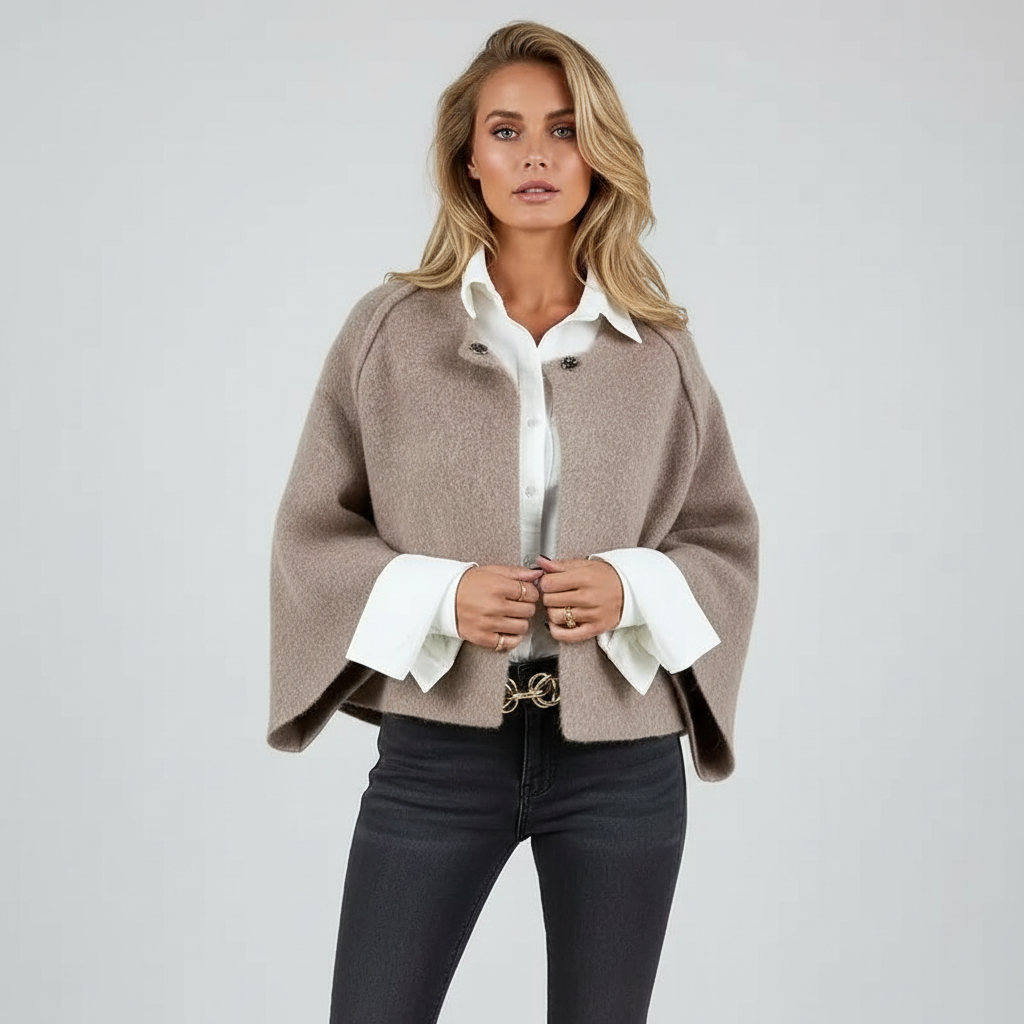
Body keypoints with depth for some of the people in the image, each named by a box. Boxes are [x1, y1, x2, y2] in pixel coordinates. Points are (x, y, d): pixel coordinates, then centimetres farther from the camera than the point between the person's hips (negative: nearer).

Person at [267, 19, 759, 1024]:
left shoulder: (659, 346, 2)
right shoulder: (391, 327, -1)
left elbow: (726, 541, 8)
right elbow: (312, 530, 3)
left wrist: (631, 587, -11)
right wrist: (436, 596, -14)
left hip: (621, 760, 1)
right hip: (437, 745, -1)